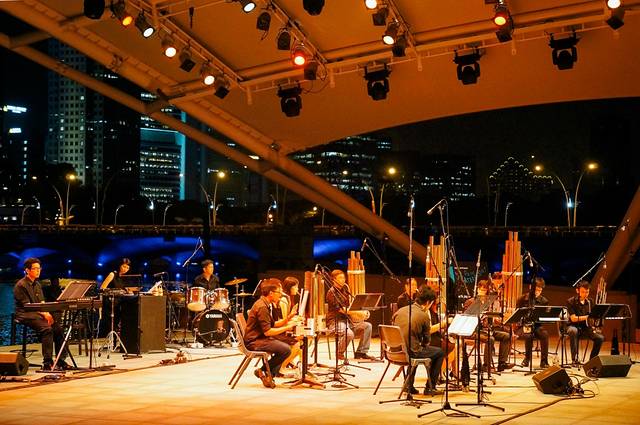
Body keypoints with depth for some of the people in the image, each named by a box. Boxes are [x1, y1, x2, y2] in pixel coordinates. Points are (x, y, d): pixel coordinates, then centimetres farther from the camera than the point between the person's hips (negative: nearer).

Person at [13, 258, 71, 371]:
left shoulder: (37, 285, 18)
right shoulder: (20, 285, -9)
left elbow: (42, 302, 13)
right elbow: (27, 305, -15)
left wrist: (47, 313, -8)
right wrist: (44, 314, -23)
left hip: (37, 313, 8)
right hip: (25, 315, -8)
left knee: (58, 327, -10)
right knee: (47, 328, -30)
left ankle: (61, 361, -5)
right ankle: (47, 363, -30)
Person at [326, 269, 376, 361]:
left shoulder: (345, 289, 13)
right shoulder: (331, 293, -13)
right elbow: (341, 309, -22)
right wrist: (359, 313, -28)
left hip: (347, 319, 8)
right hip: (335, 321, -8)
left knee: (367, 326, -8)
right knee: (349, 333, -35)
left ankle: (361, 352, -3)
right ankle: (339, 354, -9)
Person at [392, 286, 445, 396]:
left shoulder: (400, 311, 6)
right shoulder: (423, 315, -11)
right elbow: (427, 340, -3)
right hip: (411, 352, -6)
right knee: (440, 352, 16)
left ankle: (409, 385, 35)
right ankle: (430, 387, 18)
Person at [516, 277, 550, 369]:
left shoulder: (544, 301, 6)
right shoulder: (523, 299, 0)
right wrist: (524, 325, -17)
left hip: (537, 325, 2)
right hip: (524, 325, -2)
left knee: (545, 334, -31)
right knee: (528, 335, -36)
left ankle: (544, 361, -21)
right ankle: (527, 358, -9)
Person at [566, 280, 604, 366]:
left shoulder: (590, 302, 5)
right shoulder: (571, 302, -9)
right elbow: (573, 318, -17)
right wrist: (587, 317, -30)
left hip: (586, 327, 4)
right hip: (573, 326, -4)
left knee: (600, 337, -21)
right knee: (573, 331, -40)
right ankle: (575, 359, -34)